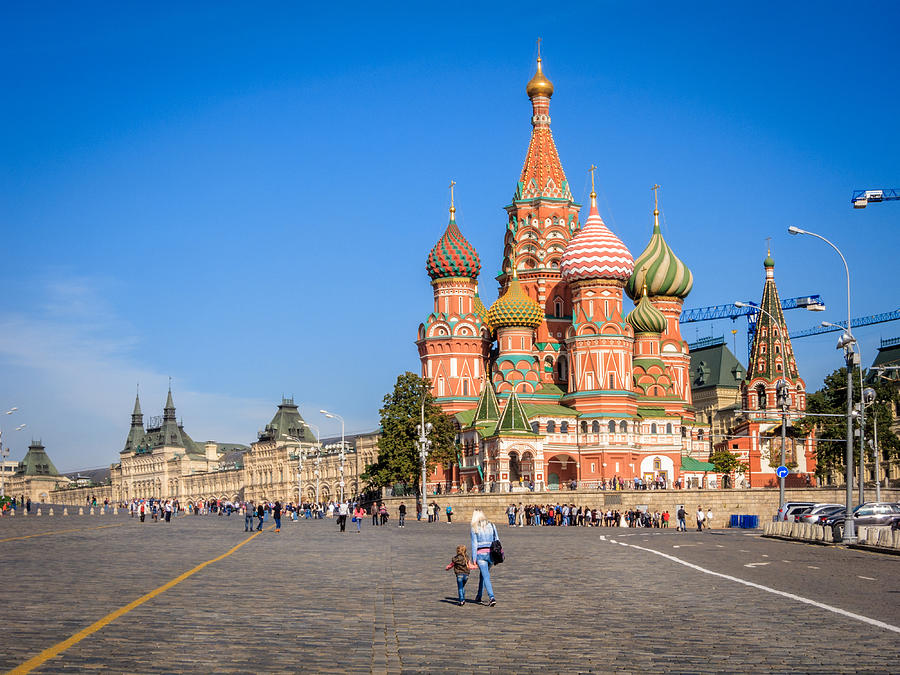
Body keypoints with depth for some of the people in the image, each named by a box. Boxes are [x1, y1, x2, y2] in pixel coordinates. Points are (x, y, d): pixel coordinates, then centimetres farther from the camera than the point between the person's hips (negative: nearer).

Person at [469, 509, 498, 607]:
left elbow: (474, 544, -5)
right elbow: (496, 540, 6)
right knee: (483, 574, 22)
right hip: (491, 553, 4)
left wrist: (474, 558, -1)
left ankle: (492, 598, -18)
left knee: (486, 576, -4)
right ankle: (479, 596, 30)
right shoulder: (492, 525, 7)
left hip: (481, 553, -4)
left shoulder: (475, 528, -3)